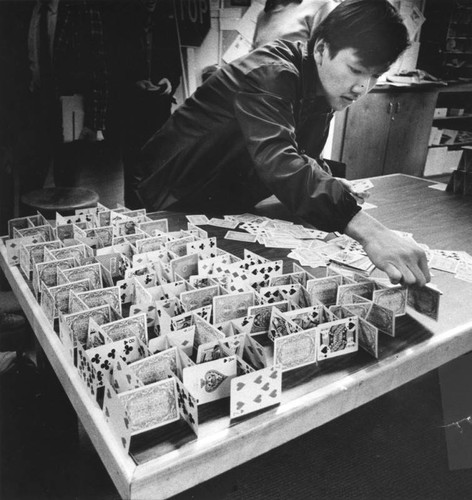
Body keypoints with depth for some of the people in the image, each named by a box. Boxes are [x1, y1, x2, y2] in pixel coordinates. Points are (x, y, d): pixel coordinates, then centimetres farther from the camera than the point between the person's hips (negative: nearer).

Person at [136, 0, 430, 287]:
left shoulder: (325, 91, 0)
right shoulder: (270, 74, -28)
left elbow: (302, 156, 11)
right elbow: (277, 162, -44)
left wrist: (337, 188, -11)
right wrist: (368, 231, -53)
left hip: (227, 211, 7)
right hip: (176, 208, -7)